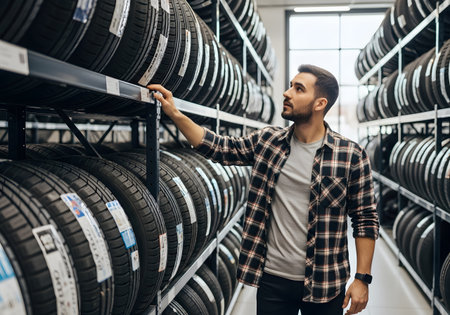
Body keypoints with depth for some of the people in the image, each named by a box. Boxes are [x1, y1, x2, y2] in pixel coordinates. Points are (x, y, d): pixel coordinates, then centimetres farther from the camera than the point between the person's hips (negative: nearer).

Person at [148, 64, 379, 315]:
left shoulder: (352, 156, -9)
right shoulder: (267, 142, 2)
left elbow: (366, 219, -5)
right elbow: (220, 148, 9)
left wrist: (363, 278, -8)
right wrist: (175, 114, 1)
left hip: (325, 284, -3)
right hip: (272, 279, 3)